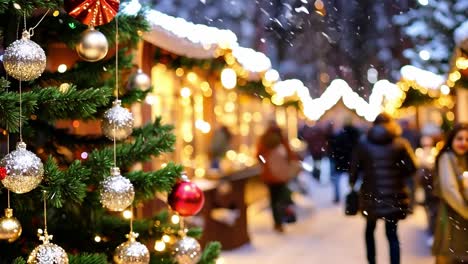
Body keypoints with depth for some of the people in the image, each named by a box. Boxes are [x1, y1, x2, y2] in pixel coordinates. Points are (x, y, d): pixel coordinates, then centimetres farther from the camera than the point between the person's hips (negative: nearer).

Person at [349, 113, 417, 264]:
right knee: (392, 233, 7)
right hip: (394, 195, -1)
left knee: (370, 229, 23)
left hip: (371, 194, 1)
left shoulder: (363, 144, -2)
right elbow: (412, 167, -6)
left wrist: (352, 183, 14)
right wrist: (398, 176, 11)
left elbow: (354, 167, -3)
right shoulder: (400, 143, -4)